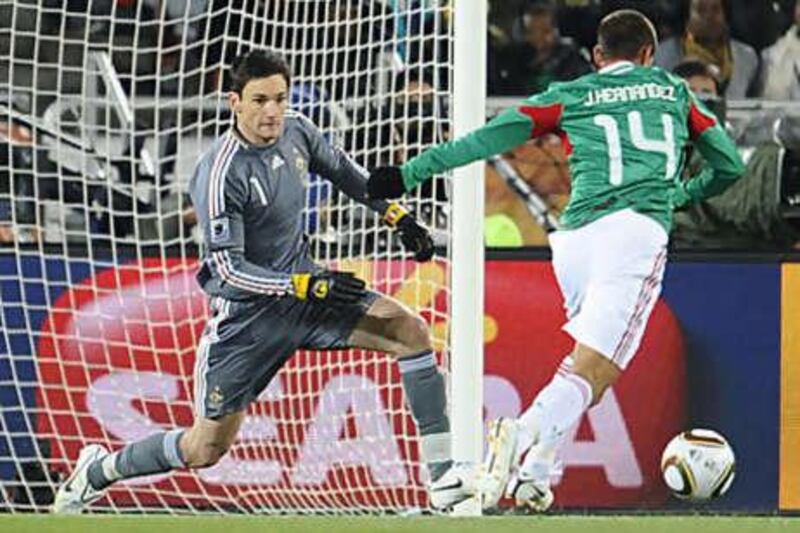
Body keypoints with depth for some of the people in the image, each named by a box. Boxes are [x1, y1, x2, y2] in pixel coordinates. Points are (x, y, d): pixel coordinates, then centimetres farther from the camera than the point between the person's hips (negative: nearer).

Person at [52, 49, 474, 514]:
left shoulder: (297, 131, -5)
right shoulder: (221, 175, -25)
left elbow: (343, 171, 18)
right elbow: (228, 269, -26)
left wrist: (397, 214, 12)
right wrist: (308, 286, -34)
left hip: (304, 283, 6)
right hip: (246, 313, -6)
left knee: (411, 331, -13)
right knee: (208, 448, 2)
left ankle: (442, 476, -11)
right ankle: (99, 471, 28)